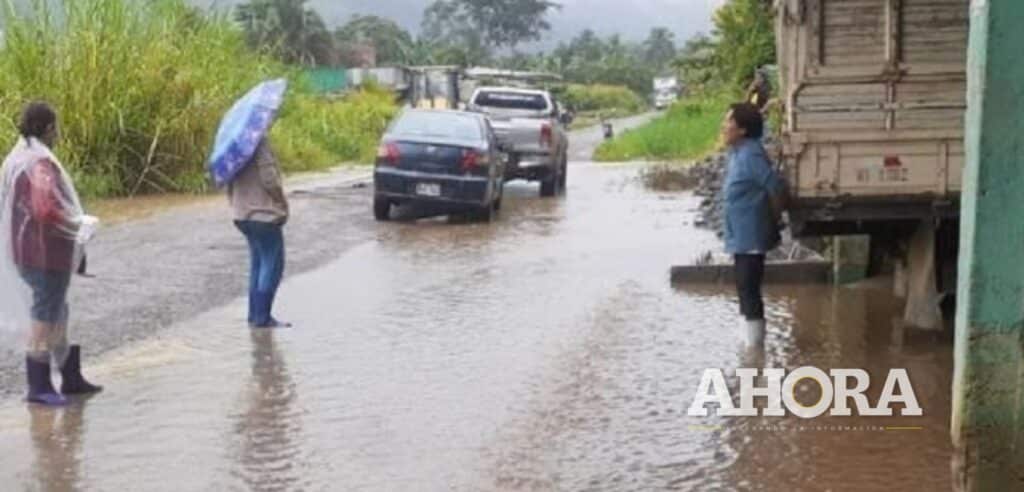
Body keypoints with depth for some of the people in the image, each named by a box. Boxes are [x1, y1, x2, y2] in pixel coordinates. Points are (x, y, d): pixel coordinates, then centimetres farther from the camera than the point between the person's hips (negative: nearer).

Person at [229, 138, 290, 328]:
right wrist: (283, 205, -7)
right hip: (264, 214, -9)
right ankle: (262, 318, -1)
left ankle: (255, 315, 20)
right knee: (272, 264, -1)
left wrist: (235, 204, 18)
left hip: (243, 214, 9)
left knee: (257, 263, 18)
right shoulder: (259, 141, -17)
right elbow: (269, 179, -20)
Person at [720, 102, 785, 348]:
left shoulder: (750, 154, -19)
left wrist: (773, 221, -8)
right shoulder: (738, 153, 10)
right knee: (746, 289, 15)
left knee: (748, 290, -6)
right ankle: (753, 346, 25)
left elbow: (775, 187, -21)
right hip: (743, 236, 10)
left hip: (751, 236, -10)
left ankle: (755, 349, 0)